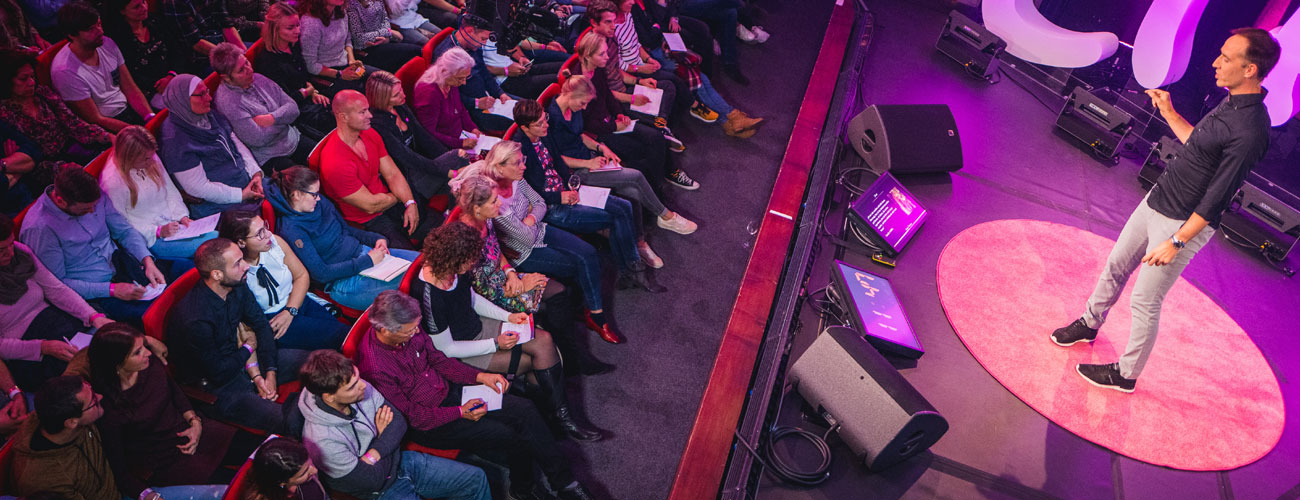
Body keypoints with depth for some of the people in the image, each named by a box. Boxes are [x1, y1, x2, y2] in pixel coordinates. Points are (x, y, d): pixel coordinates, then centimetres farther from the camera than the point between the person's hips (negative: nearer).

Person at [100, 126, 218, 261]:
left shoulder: (151, 159, 3)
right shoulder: (112, 181, -17)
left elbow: (170, 190, 13)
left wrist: (182, 216, -2)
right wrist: (158, 231, -19)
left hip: (173, 222, 8)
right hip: (151, 239, -8)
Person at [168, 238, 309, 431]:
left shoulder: (237, 287, -9)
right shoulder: (194, 321, -31)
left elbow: (261, 324, 2)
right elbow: (219, 373, -21)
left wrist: (270, 372, -8)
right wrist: (249, 347, -3)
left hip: (240, 362, 8)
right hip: (215, 388, -8)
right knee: (287, 421, -25)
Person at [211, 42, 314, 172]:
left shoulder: (258, 79, 6)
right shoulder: (226, 101, -17)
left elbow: (293, 108, 4)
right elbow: (258, 139, -21)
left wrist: (272, 118, -16)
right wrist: (282, 118, -6)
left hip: (294, 140, 7)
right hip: (269, 158, -7)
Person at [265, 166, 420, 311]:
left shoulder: (320, 203, 5)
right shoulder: (291, 231, -17)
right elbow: (320, 273, -19)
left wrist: (376, 239, 1)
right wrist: (368, 261, -21)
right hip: (343, 280, -8)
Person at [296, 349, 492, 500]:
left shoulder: (361, 389, -16)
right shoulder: (322, 441, -32)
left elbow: (399, 421, -9)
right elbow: (371, 481, -23)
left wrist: (373, 455, -23)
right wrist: (382, 436, -11)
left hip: (400, 461, 6)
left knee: (476, 478, 5)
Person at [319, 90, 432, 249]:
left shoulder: (370, 134, -1)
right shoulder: (335, 163, -27)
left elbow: (392, 174, 3)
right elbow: (371, 205, -20)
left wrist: (410, 203, -14)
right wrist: (400, 196, -3)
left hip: (390, 203, 8)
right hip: (367, 221, -8)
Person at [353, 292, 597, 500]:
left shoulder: (410, 330, -9)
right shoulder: (374, 367, -29)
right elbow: (410, 415, -21)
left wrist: (479, 376, -5)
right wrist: (460, 413, -21)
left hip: (448, 389, 7)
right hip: (427, 423, -7)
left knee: (525, 410, -5)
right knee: (511, 438, -17)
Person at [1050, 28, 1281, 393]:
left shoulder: (1249, 131, -27)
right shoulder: (1231, 103, 2)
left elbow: (1215, 199, -25)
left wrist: (1176, 242, -21)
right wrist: (1169, 113, 16)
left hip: (1184, 224, -9)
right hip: (1156, 201, 9)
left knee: (1145, 302, 3)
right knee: (1116, 266, 21)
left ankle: (1126, 374, 21)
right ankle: (1089, 324, 43)